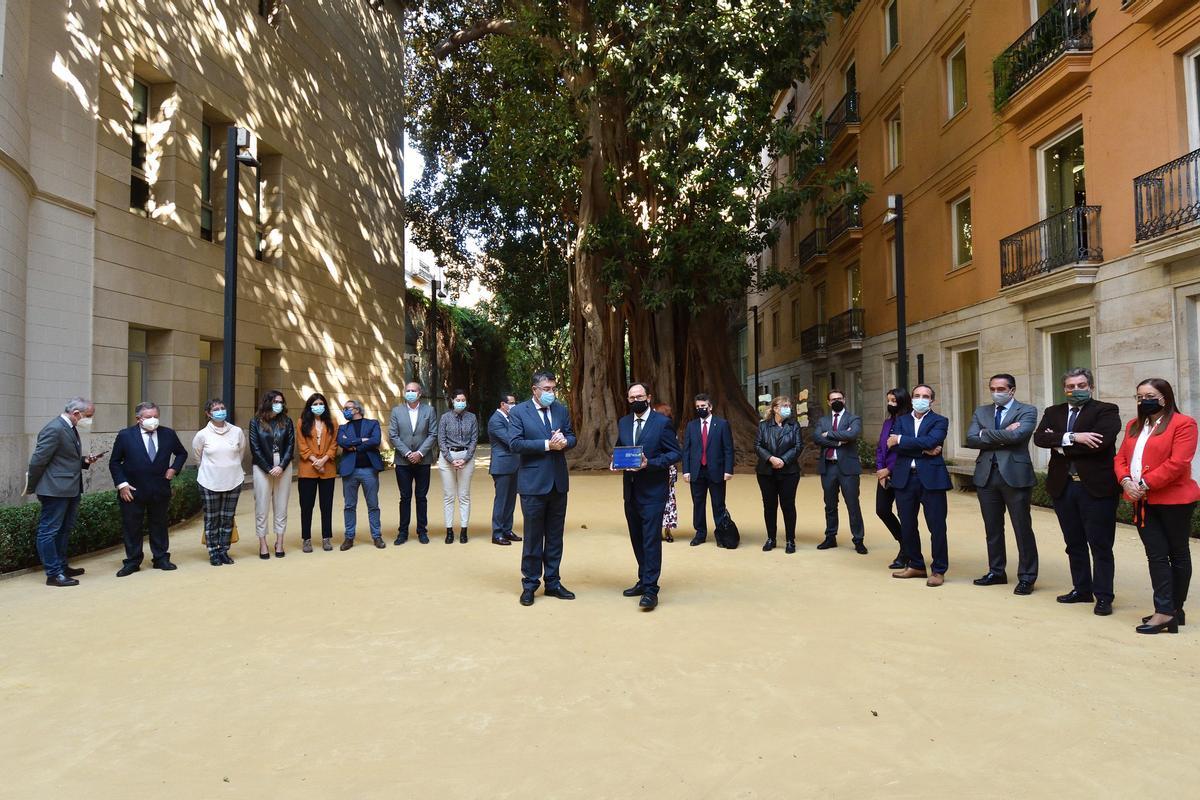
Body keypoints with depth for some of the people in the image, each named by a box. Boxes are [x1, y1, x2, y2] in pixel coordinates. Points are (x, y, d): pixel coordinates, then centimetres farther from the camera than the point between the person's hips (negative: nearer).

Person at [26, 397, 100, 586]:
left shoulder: (70, 429, 13)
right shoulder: (54, 429, -18)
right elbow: (38, 460, -16)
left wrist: (84, 461, 4)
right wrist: (31, 487, -7)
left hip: (70, 490, 10)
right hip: (55, 490, -10)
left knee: (64, 530, 18)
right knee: (49, 531, -1)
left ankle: (62, 566, 30)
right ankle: (53, 574, 3)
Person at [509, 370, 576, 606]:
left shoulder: (561, 410, 9)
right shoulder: (519, 412, -5)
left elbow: (572, 437, 11)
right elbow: (515, 444, -14)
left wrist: (564, 441, -12)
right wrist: (547, 444, -19)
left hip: (558, 481, 5)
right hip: (533, 483, -5)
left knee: (555, 536, 12)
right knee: (533, 536, 4)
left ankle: (552, 582, 23)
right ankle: (530, 584, 16)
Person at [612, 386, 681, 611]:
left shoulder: (662, 422, -7)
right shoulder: (623, 422, 10)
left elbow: (675, 453, -9)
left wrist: (649, 463, -21)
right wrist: (615, 462, -2)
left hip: (652, 491, -6)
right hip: (630, 490, 6)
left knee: (651, 540, -7)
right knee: (637, 539, 14)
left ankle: (650, 589, -3)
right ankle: (644, 581, 28)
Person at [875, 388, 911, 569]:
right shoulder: (888, 422, 11)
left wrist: (889, 470, -12)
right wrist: (880, 470, -1)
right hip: (885, 475, 7)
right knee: (882, 510, 9)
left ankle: (904, 555, 18)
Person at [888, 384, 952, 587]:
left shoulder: (939, 421, 3)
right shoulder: (901, 420, 13)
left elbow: (929, 441, -16)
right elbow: (896, 446, -4)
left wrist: (901, 440, -10)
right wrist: (924, 450, -12)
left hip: (931, 478, -4)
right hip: (904, 478, 4)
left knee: (937, 526, -1)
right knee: (907, 526, 11)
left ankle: (938, 570, 10)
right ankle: (915, 566, 25)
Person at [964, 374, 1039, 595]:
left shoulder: (1027, 411, -1)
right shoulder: (981, 412, 12)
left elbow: (1017, 435, -20)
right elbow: (971, 440, -2)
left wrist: (986, 434, -9)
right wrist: (1002, 436, -12)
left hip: (1015, 474, -4)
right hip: (986, 475, 5)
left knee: (1023, 528, 1)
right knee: (992, 528, 13)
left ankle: (1026, 577, 11)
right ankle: (996, 572, 25)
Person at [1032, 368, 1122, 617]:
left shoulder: (1106, 411, -2)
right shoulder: (1053, 412, 11)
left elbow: (1100, 442, -20)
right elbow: (1039, 438, -6)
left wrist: (1060, 445, -10)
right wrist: (1073, 438, -20)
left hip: (1096, 487, -5)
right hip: (1063, 486, 5)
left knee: (1100, 545, 1)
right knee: (1074, 543, 14)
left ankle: (1103, 596, 9)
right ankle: (1081, 589, 25)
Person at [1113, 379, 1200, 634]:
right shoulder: (1134, 426, 15)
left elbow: (1177, 463, -18)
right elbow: (1121, 458, 11)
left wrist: (1145, 484, -20)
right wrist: (1126, 481, -9)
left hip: (1174, 500, -6)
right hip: (1143, 501, 6)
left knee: (1177, 553, 7)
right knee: (1156, 555, 2)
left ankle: (1174, 609, 11)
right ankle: (1165, 611, 2)